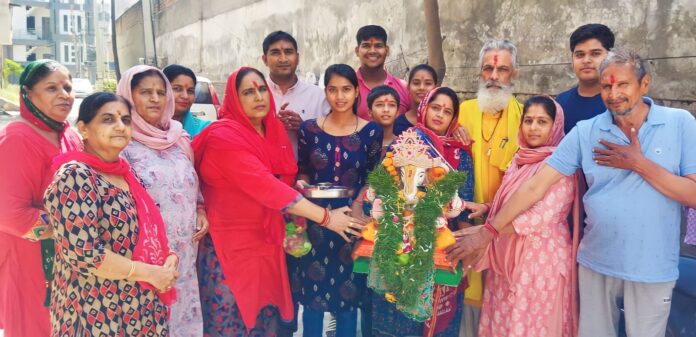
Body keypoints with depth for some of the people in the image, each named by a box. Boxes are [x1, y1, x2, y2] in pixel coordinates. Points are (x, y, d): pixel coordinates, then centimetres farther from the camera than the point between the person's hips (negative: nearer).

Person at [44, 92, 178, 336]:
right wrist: (150, 272, -18)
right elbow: (83, 255, -24)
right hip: (98, 316, -7)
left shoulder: (125, 173, 8)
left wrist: (167, 257, -3)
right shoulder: (75, 178, -16)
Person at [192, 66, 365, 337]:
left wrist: (297, 187, -4)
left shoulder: (275, 128, 5)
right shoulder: (223, 136, -17)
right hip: (231, 244, -6)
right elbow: (264, 185, -26)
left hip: (268, 240, 6)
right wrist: (326, 217, -25)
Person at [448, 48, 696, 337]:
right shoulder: (585, 132, -5)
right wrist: (487, 232, -14)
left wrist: (640, 164, -18)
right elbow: (536, 185, -9)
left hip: (652, 269, -1)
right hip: (595, 264, 1)